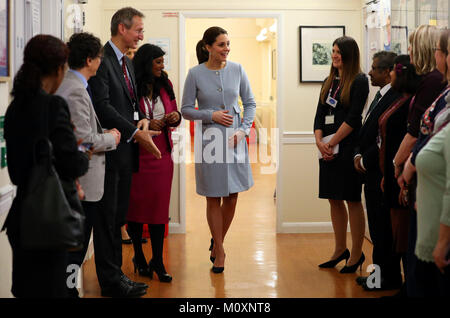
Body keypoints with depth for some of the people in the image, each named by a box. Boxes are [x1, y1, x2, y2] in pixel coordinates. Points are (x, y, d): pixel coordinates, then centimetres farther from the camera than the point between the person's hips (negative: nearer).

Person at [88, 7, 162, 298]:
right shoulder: (102, 60, -13)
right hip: (110, 150, -9)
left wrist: (142, 119, 1)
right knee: (108, 216, -2)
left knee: (118, 216, 13)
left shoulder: (126, 63, 17)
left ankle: (114, 275, 20)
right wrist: (135, 132, -18)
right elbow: (103, 107, -20)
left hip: (125, 150, 9)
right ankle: (111, 280, 5)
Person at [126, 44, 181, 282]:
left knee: (160, 205, 3)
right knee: (137, 204, 6)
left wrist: (175, 117, -3)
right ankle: (139, 258, 20)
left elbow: (173, 115, 19)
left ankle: (157, 261, 9)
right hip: (137, 154, -4)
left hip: (162, 153, 4)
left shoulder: (165, 85, 11)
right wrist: (144, 125, -18)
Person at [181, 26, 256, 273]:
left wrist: (243, 130, -5)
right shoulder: (195, 74, -5)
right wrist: (211, 115, -14)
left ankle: (217, 242, 31)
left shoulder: (237, 69, 1)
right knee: (214, 198, 4)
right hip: (210, 139, -2)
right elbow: (186, 110, 0)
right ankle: (219, 251, 17)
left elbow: (250, 103, 8)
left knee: (231, 197, 7)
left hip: (235, 140, 2)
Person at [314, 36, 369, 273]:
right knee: (334, 200, 12)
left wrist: (332, 142, -12)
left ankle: (356, 254, 6)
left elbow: (353, 118, -12)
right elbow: (320, 115, 12)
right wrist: (320, 141, -3)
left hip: (348, 147, -7)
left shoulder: (359, 81, -5)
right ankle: (340, 250, 23)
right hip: (328, 150, 7)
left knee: (352, 200, -2)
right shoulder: (329, 81, 16)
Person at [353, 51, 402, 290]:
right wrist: (358, 155, 4)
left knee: (382, 227, -2)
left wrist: (365, 161, -13)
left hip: (382, 173, -10)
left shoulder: (395, 99, -17)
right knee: (376, 225, 15)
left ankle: (387, 278, 8)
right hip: (371, 172, 10)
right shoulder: (380, 96, 15)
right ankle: (381, 273, 25)